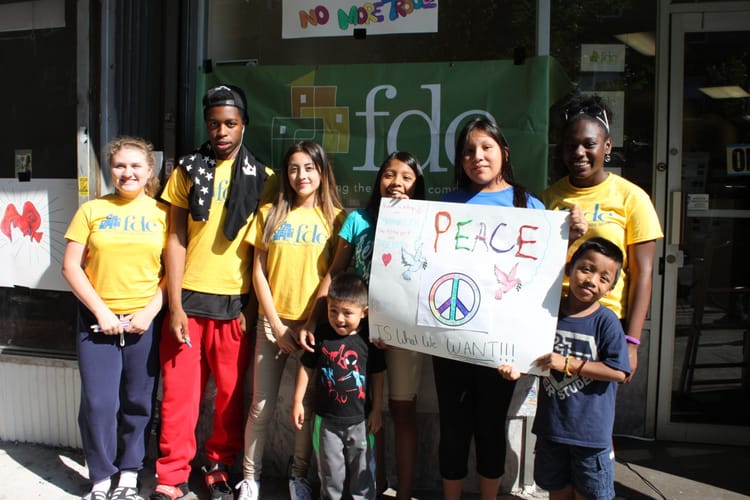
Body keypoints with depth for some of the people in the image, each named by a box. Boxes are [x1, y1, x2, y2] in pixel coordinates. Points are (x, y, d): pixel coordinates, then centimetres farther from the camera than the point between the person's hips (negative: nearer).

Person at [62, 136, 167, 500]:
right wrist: (101, 311, -7)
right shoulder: (92, 210, 4)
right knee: (98, 402, 1)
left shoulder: (162, 213, 3)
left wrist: (150, 311, -9)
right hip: (98, 320, 0)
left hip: (145, 320, 0)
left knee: (138, 402, 7)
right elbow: (71, 267, 0)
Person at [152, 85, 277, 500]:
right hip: (189, 298, 0)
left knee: (231, 392, 7)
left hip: (235, 301, 0)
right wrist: (175, 305, -3)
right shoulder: (187, 170, 6)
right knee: (179, 391, 3)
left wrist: (253, 305, -1)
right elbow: (176, 239, 3)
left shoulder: (262, 178, 5)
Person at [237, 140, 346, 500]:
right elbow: (259, 272, 3)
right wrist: (276, 324, -4)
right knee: (261, 407, 4)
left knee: (310, 404, 7)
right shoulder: (269, 214, 5)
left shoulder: (336, 218, 1)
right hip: (273, 322, 1)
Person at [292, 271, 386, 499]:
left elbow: (377, 375, 1)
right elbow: (306, 368, 3)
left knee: (362, 471, 11)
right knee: (330, 469, 13)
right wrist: (297, 402, 4)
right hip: (326, 419, 1)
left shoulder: (368, 339, -8)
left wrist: (377, 410, 3)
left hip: (359, 420, -1)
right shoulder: (321, 335, -7)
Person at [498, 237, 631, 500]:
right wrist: (519, 367, -9)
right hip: (551, 425, 4)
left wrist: (568, 364, -21)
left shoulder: (606, 321, -14)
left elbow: (618, 372, -19)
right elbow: (538, 357, 12)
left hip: (590, 429, -4)